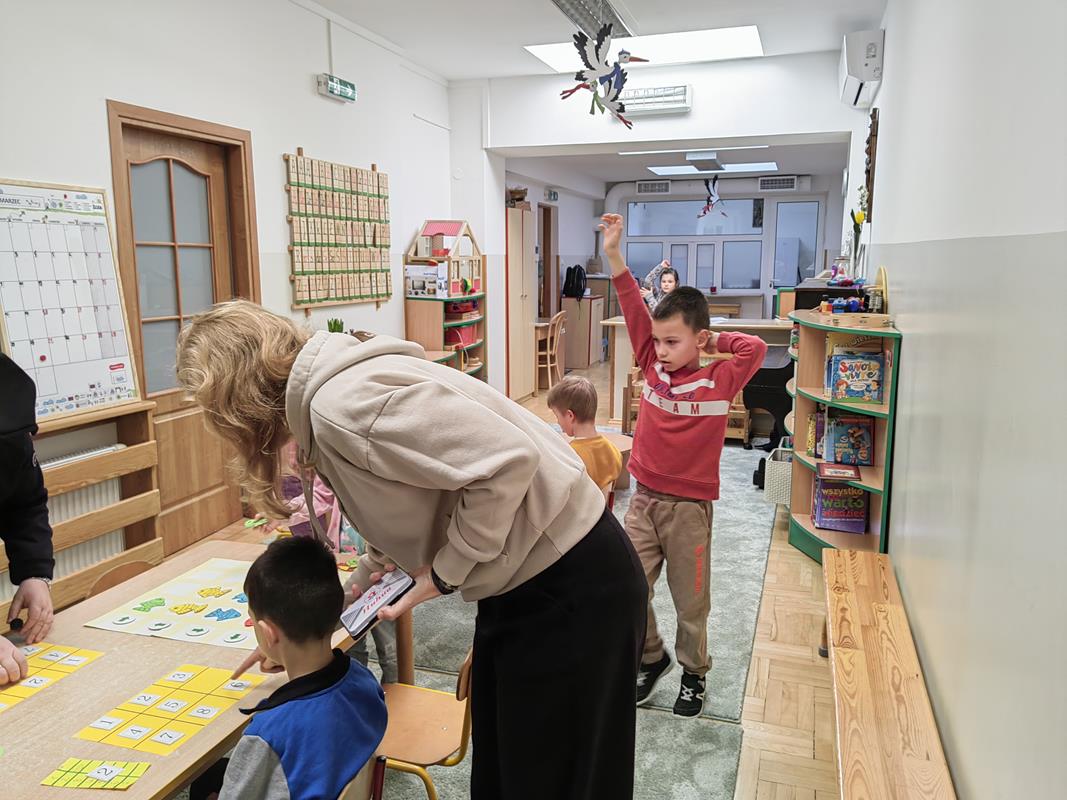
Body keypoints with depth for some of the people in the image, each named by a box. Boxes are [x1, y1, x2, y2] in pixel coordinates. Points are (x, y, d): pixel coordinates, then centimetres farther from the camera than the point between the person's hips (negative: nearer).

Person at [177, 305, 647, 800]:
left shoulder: (343, 403, -24)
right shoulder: (328, 395, 8)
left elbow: (509, 462, -30)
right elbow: (396, 525, 17)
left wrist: (445, 572, -17)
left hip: (571, 585, -9)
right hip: (526, 578, 9)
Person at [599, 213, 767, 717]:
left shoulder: (719, 382, -9)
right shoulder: (653, 367, -1)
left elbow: (756, 348, -15)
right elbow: (633, 312, -5)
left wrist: (714, 341, -3)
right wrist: (613, 253, -10)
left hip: (690, 506, -3)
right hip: (644, 499, 3)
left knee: (690, 600, 12)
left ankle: (693, 672, 35)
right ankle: (651, 658, 34)